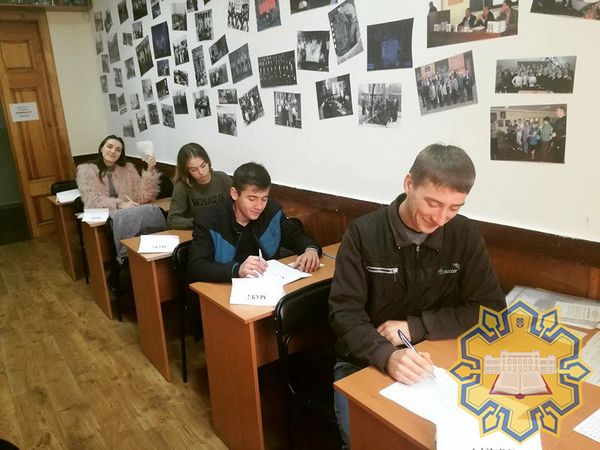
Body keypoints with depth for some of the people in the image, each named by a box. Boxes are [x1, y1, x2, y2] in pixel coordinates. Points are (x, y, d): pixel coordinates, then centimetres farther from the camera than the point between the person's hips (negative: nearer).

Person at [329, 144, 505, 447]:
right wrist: (385, 355, -35)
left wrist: (414, 327, -17)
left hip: (431, 363, 3)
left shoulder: (466, 235, -6)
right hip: (362, 364, -2)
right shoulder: (363, 234, -13)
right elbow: (345, 312, -15)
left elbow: (491, 307, -6)